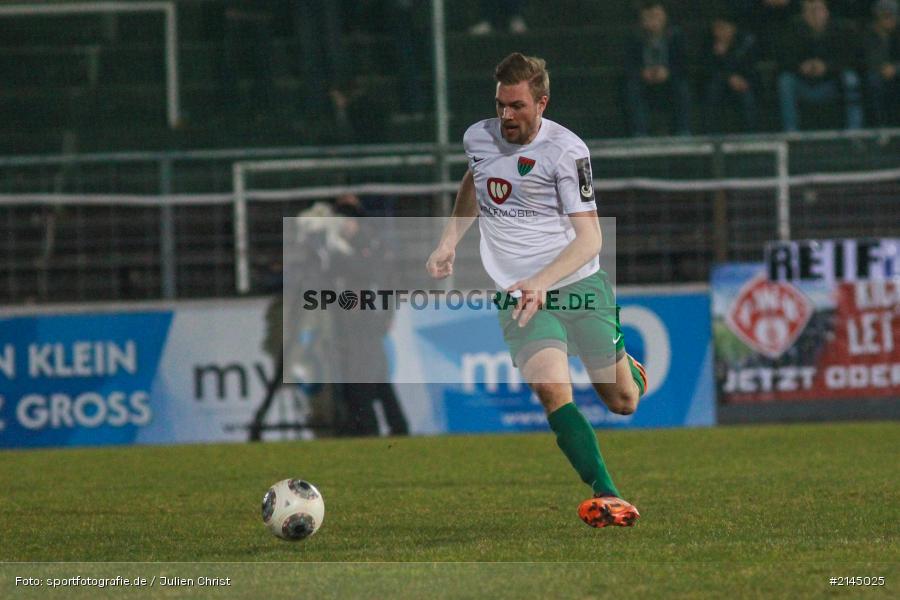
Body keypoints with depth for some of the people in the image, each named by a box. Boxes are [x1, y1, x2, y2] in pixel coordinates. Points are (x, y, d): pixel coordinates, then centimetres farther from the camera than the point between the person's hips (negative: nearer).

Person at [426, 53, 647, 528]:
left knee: (623, 402, 8)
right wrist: (449, 241, 16)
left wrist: (541, 282, -28)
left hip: (579, 284, -2)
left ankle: (625, 369, 46)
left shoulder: (565, 149, -12)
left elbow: (589, 238, -14)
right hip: (519, 294, 2)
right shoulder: (478, 138, 2)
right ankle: (605, 496, -27)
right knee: (552, 394, -24)